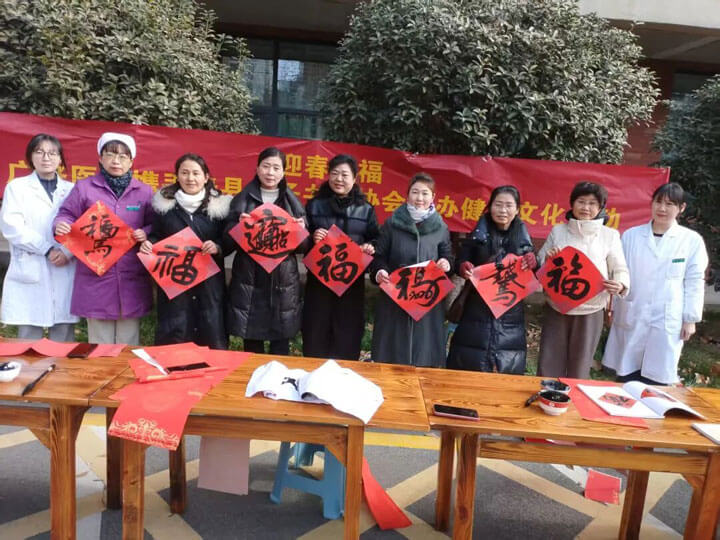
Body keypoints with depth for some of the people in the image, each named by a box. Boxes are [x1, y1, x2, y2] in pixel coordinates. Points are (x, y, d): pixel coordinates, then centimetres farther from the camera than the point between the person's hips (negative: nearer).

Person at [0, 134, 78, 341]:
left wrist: (68, 252, -14)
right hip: (30, 273, -1)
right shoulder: (17, 186, 11)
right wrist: (47, 249, -12)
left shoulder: (72, 190, 14)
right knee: (29, 341, 0)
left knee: (64, 343, 3)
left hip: (65, 273, 1)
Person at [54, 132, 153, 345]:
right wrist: (61, 225, -15)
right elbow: (67, 215, 7)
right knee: (99, 344, 9)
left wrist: (146, 233, -12)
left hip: (132, 278, 1)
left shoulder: (144, 191, 7)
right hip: (96, 276, -1)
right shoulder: (84, 187, 5)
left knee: (128, 343, 11)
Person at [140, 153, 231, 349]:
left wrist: (217, 247, -16)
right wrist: (148, 244, -8)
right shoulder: (164, 203, 4)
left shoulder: (219, 204, 1)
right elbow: (155, 236, 13)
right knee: (173, 339, 5)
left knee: (211, 335, 3)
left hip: (208, 281, 0)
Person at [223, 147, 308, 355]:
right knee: (252, 347, 7)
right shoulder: (242, 200, 3)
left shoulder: (293, 202, 8)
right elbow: (227, 243, 1)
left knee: (281, 347, 8)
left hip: (283, 282, 1)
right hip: (249, 281, -1)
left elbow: (303, 247, 7)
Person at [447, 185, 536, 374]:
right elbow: (461, 262, -3)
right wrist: (464, 268, -25)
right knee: (469, 365, 4)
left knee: (508, 369, 9)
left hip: (510, 316, 2)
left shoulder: (523, 238, 4)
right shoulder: (479, 234, -3)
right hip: (478, 312, -2)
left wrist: (533, 264, -12)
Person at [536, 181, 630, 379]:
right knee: (548, 368, 5)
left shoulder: (610, 235, 0)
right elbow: (539, 266, 10)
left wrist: (620, 285, -21)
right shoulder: (558, 231, 5)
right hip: (556, 309, 1)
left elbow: (620, 269, 1)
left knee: (579, 371, 12)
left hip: (590, 312, -1)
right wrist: (547, 258, -12)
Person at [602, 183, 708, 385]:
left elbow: (694, 281, 2)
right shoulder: (631, 235, 3)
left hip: (667, 321, -1)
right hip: (630, 317, 1)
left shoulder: (692, 240, 1)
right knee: (625, 377, 8)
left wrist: (690, 318, 1)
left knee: (656, 380, 4)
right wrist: (611, 305, 6)